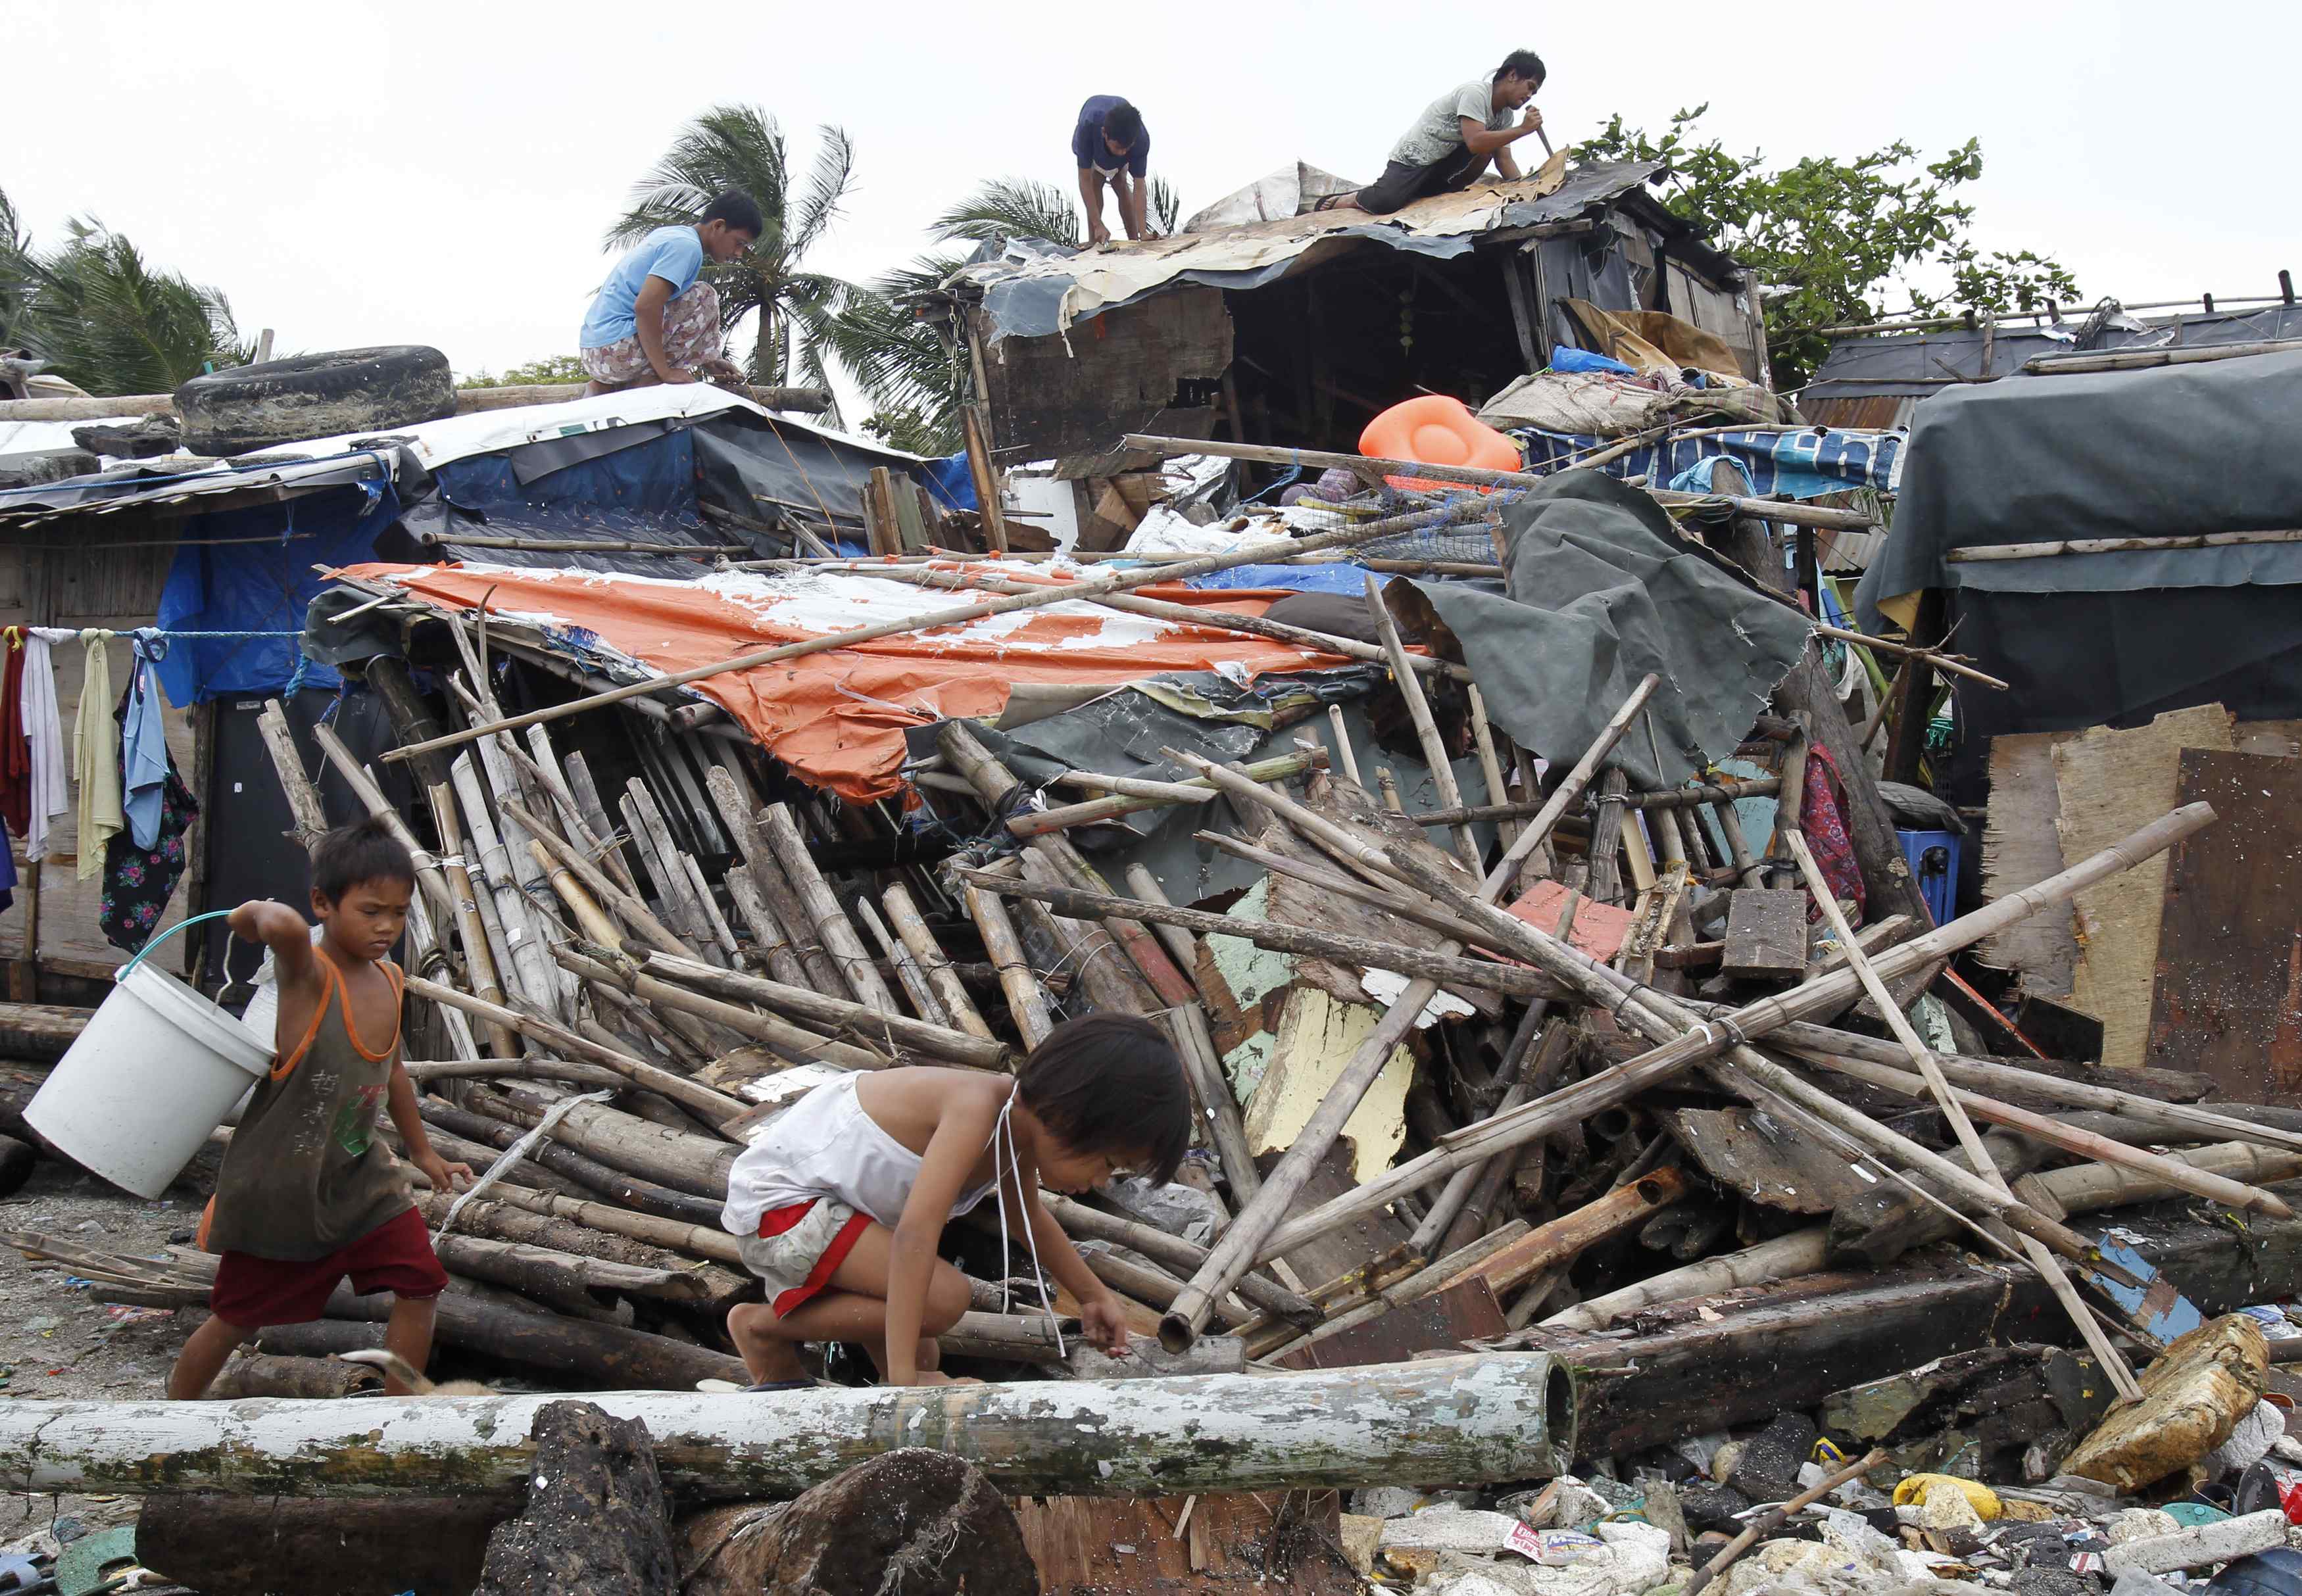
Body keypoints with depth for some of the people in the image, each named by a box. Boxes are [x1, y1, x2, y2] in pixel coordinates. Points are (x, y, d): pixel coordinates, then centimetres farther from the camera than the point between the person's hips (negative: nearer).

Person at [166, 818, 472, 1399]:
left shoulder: (388, 979, 1)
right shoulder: (308, 974, -23)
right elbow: (285, 925, -49)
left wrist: (422, 1152, 23)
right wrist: (252, 917, -27)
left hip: (359, 1175, 6)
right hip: (279, 1182, -6)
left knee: (419, 1286, 1)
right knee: (236, 1319, 9)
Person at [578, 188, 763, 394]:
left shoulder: (670, 234, 19)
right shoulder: (687, 246, -11)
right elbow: (645, 306, -24)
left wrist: (706, 362, 18)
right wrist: (665, 372, -18)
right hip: (617, 351, -9)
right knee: (704, 297, -4)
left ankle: (604, 387, 13)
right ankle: (648, 382, -8)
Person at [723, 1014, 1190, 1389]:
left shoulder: (1024, 1119, -4)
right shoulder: (977, 1109, -32)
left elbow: (1025, 1218, 19)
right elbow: (914, 1235, -41)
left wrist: (1093, 1294, 27)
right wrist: (903, 1378, -42)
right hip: (779, 1198, -9)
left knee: (925, 1370, 8)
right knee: (943, 1299, -24)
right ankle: (763, 1327, -7)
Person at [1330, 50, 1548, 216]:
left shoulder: (1505, 114, 6)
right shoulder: (1476, 92, -20)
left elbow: (1504, 160, 3)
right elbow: (1475, 142, -31)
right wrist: (1523, 129, -28)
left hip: (1446, 165, 8)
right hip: (1413, 158, -8)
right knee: (1384, 203, -31)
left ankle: (1453, 192, -2)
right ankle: (1350, 199, -1)